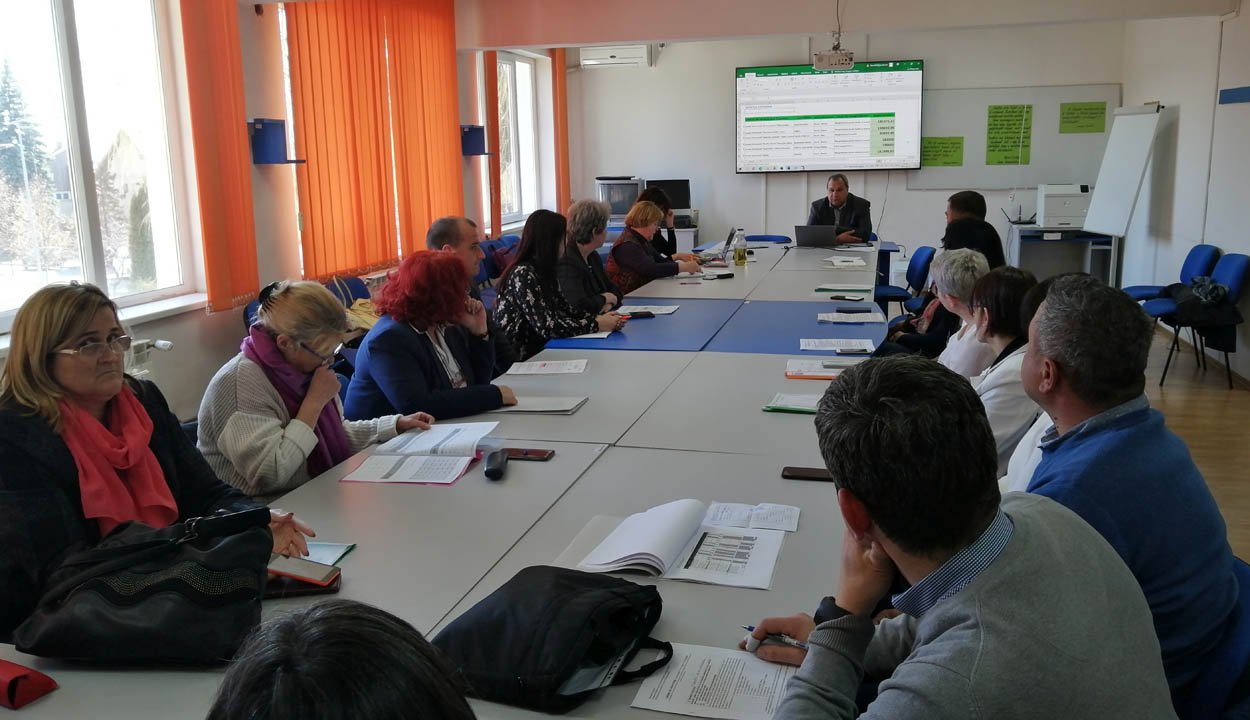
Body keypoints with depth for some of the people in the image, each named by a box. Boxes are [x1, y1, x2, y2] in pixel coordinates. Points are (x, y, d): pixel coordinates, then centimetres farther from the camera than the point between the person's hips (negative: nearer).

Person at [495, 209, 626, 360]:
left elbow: (564, 309, 9)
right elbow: (547, 327, -24)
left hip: (539, 349, 8)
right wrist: (596, 325, -17)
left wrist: (599, 318, -7)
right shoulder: (523, 275, -19)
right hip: (520, 359, -8)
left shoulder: (544, 271, 7)